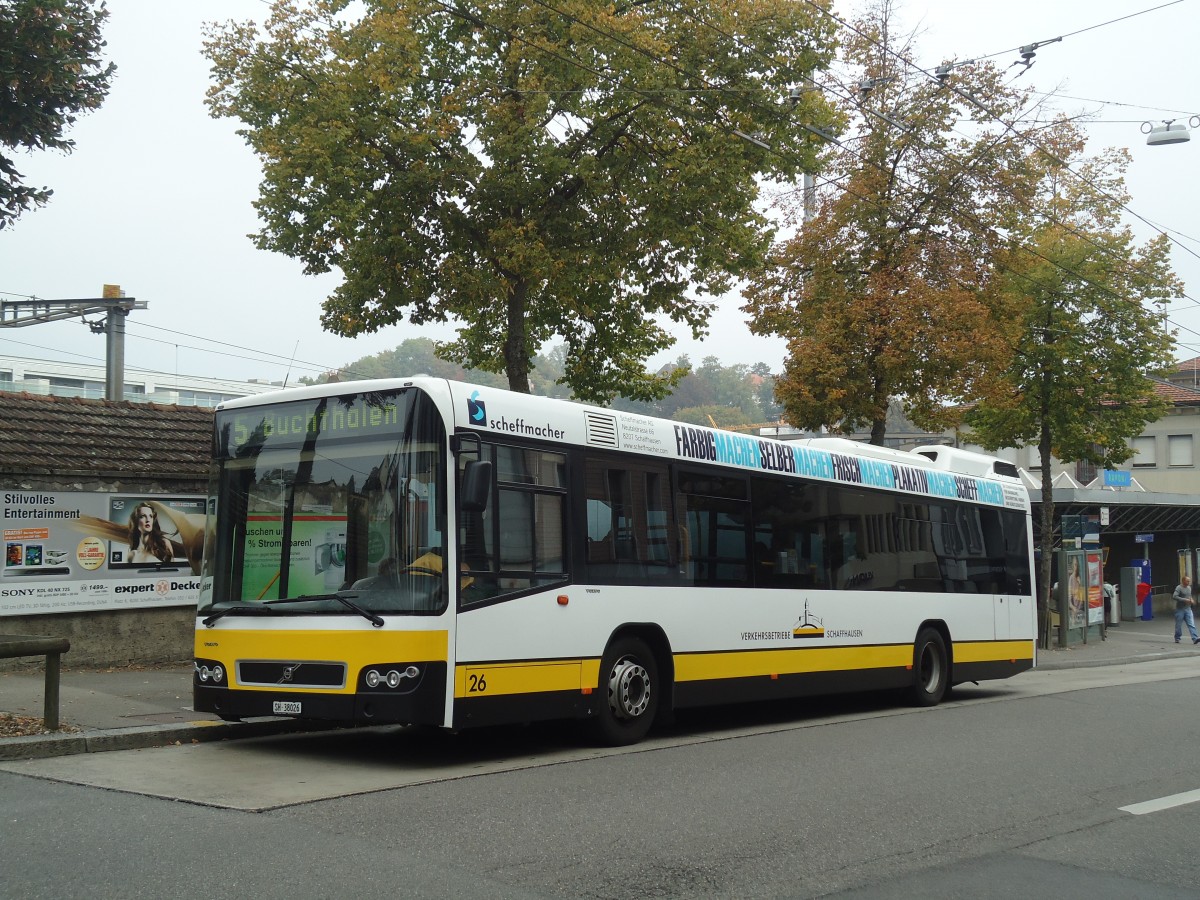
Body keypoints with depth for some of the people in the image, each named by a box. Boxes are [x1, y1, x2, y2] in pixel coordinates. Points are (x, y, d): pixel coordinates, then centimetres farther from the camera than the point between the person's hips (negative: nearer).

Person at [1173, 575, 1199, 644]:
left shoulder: (1189, 588, 12)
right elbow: (1175, 596, -22)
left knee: (1191, 624, -7)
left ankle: (1195, 638, -15)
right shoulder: (1179, 588, -11)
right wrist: (1185, 600, -23)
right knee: (1178, 625, 5)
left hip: (1188, 609, 6)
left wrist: (1191, 600, 5)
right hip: (1180, 609, -6)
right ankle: (1177, 638, 19)